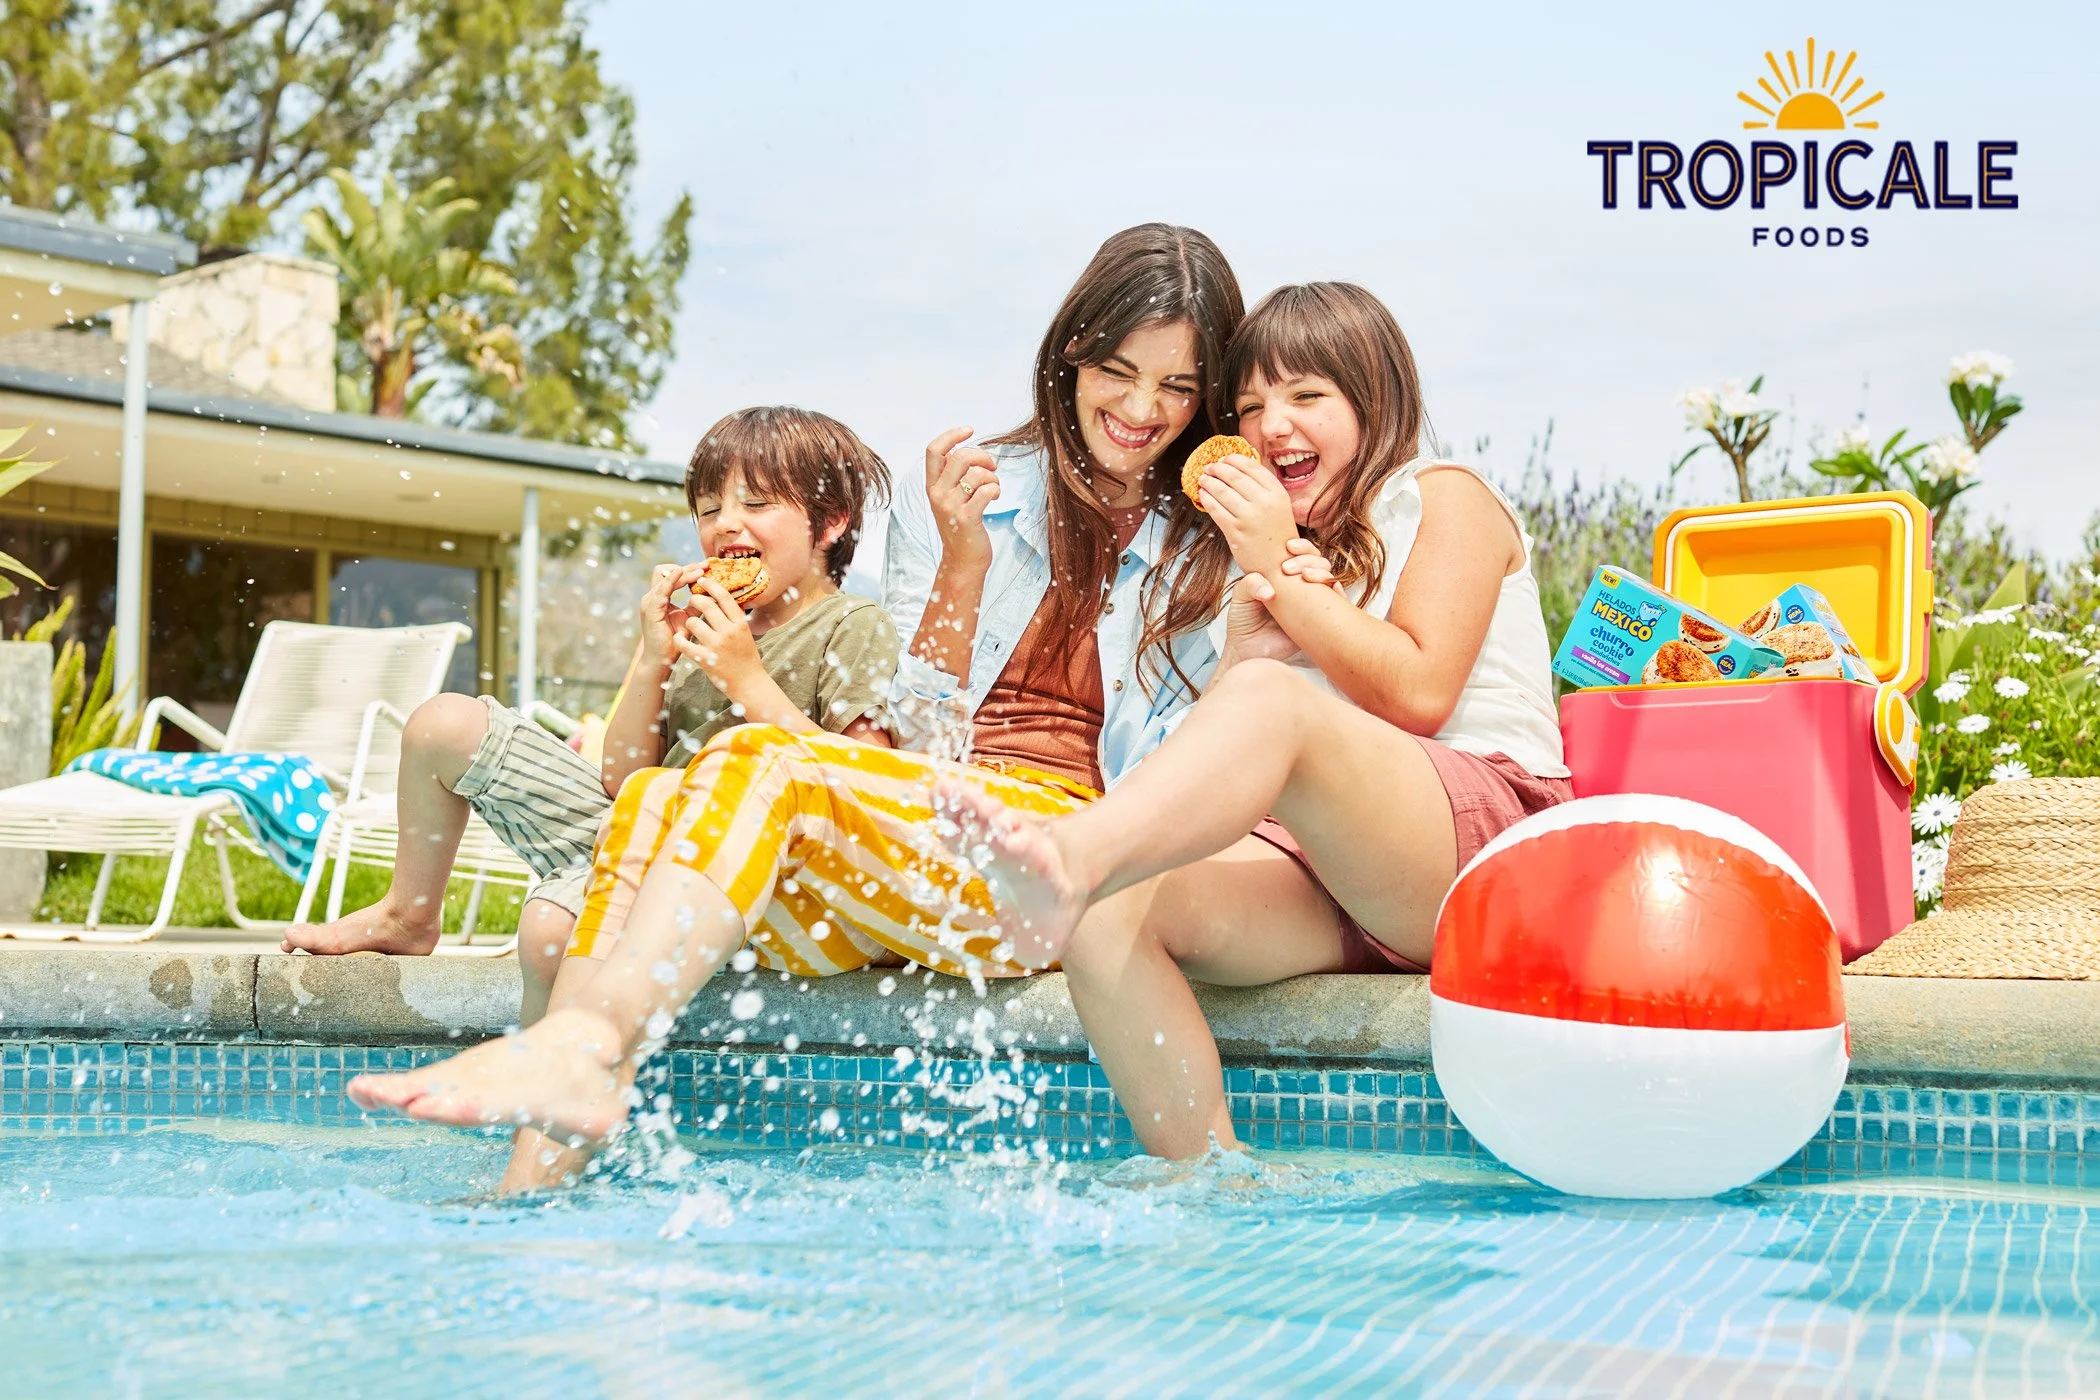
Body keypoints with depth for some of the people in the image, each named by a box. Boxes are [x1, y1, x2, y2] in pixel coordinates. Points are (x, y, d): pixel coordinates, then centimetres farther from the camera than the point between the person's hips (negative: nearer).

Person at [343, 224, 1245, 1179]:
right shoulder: (968, 496, 18)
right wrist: (963, 567, -2)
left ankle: (581, 1043, -43)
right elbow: (916, 738, 11)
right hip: (917, 838, 4)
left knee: (763, 766, -29)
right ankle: (544, 1161, -38)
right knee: (650, 804, -25)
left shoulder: (1209, 539, 13)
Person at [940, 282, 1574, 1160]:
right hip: (1325, 876, 6)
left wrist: (1280, 575, -1)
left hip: (1486, 838, -6)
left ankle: (1072, 856, -62)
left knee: (1267, 702, -36)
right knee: (1110, 913, -25)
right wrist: (1244, 643, -1)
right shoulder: (1286, 554, 30)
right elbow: (1208, 765, 18)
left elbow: (1417, 696, -4)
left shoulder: (1443, 498, 13)